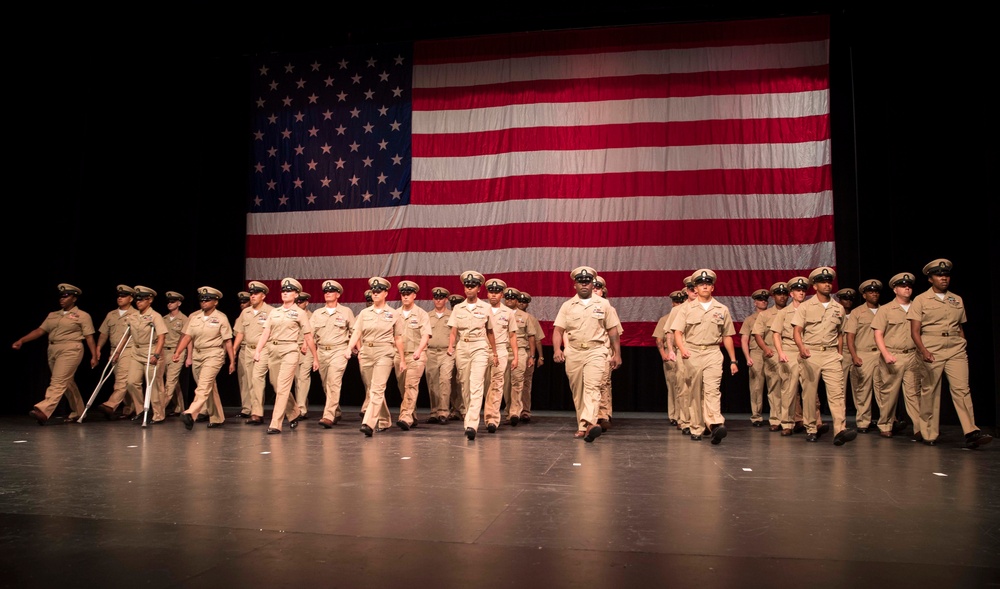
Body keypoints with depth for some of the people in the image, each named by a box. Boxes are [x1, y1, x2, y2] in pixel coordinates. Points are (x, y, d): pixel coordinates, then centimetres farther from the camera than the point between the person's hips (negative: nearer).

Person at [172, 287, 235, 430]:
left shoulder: (221, 318, -4)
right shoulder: (194, 316, 7)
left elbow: (228, 341, -5)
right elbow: (187, 336, 4)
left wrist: (232, 361, -5)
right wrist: (177, 353, -9)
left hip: (214, 355, -5)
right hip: (197, 355, 6)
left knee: (204, 386, -20)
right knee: (210, 388, 14)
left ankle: (190, 414, -32)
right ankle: (217, 419, 24)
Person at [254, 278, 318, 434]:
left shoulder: (300, 313, 1)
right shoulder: (274, 312, 13)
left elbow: (308, 337, 2)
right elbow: (265, 333, 8)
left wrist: (315, 358, 3)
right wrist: (258, 351, -5)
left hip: (289, 351, -5)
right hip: (273, 351, 5)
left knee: (282, 387, -12)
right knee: (278, 387, 13)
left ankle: (275, 424, -10)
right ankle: (294, 414, 34)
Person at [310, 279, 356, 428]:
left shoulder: (346, 312, 4)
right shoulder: (317, 313, 11)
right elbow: (310, 332, 5)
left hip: (338, 351, -4)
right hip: (321, 351, 5)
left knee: (334, 383, -16)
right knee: (326, 385, 12)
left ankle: (328, 417, -20)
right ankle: (336, 413, 29)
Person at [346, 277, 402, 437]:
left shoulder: (393, 314, 3)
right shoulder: (364, 313, 10)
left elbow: (398, 339, 5)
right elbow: (357, 333, 3)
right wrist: (349, 348, -14)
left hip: (384, 353, -4)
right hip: (366, 354, 4)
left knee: (377, 389, -16)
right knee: (370, 390, 12)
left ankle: (368, 423, -23)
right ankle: (383, 422, 28)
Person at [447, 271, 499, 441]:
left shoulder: (486, 308, 5)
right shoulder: (458, 308, 9)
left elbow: (490, 332, 12)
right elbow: (453, 332, 4)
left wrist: (495, 353, 14)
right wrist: (450, 347, -14)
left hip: (480, 349, -3)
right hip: (462, 349, 3)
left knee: (476, 387, -15)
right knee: (465, 387, 8)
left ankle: (472, 425, -23)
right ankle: (470, 418, 23)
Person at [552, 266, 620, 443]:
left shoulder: (603, 304, 8)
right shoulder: (567, 306, 9)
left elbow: (612, 330, 10)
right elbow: (558, 329, 3)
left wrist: (617, 353, 8)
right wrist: (557, 349, -12)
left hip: (596, 351, -2)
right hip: (573, 352, 2)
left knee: (592, 386, -20)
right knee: (577, 391, 7)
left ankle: (589, 423, -34)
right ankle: (582, 426, 18)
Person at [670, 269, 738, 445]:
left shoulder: (722, 310, 11)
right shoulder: (686, 309, 7)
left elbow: (727, 336, 15)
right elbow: (678, 332, 0)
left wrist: (733, 360, 12)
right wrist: (682, 349, -19)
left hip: (713, 353, -1)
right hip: (692, 353, 1)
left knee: (712, 389, -18)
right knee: (694, 393, 5)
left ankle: (716, 425, -32)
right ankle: (696, 428, 13)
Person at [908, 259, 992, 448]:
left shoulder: (957, 300, 15)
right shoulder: (921, 300, 3)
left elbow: (960, 328, 21)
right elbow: (915, 331, -3)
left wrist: (963, 348, 13)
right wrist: (923, 351, -16)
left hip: (956, 350, 3)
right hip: (932, 351, -3)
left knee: (961, 388, -10)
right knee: (930, 392, 1)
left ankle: (971, 433, -15)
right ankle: (929, 434, 10)